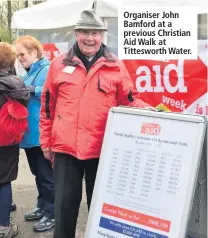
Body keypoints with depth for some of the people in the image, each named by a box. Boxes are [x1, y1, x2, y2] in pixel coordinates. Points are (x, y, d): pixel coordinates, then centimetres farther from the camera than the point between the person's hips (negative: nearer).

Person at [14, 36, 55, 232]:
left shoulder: (47, 69, -11)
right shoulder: (29, 73, 17)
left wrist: (32, 90, -25)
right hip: (30, 132, 9)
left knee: (46, 174, 1)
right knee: (37, 173, 19)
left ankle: (51, 213, 13)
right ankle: (42, 207, 33)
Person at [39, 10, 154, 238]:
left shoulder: (115, 66, 2)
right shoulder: (60, 64, 5)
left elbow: (129, 100, 7)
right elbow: (47, 105, 9)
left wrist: (146, 110, -15)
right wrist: (46, 141, 9)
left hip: (102, 149, 0)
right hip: (66, 147, 1)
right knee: (65, 202, 8)